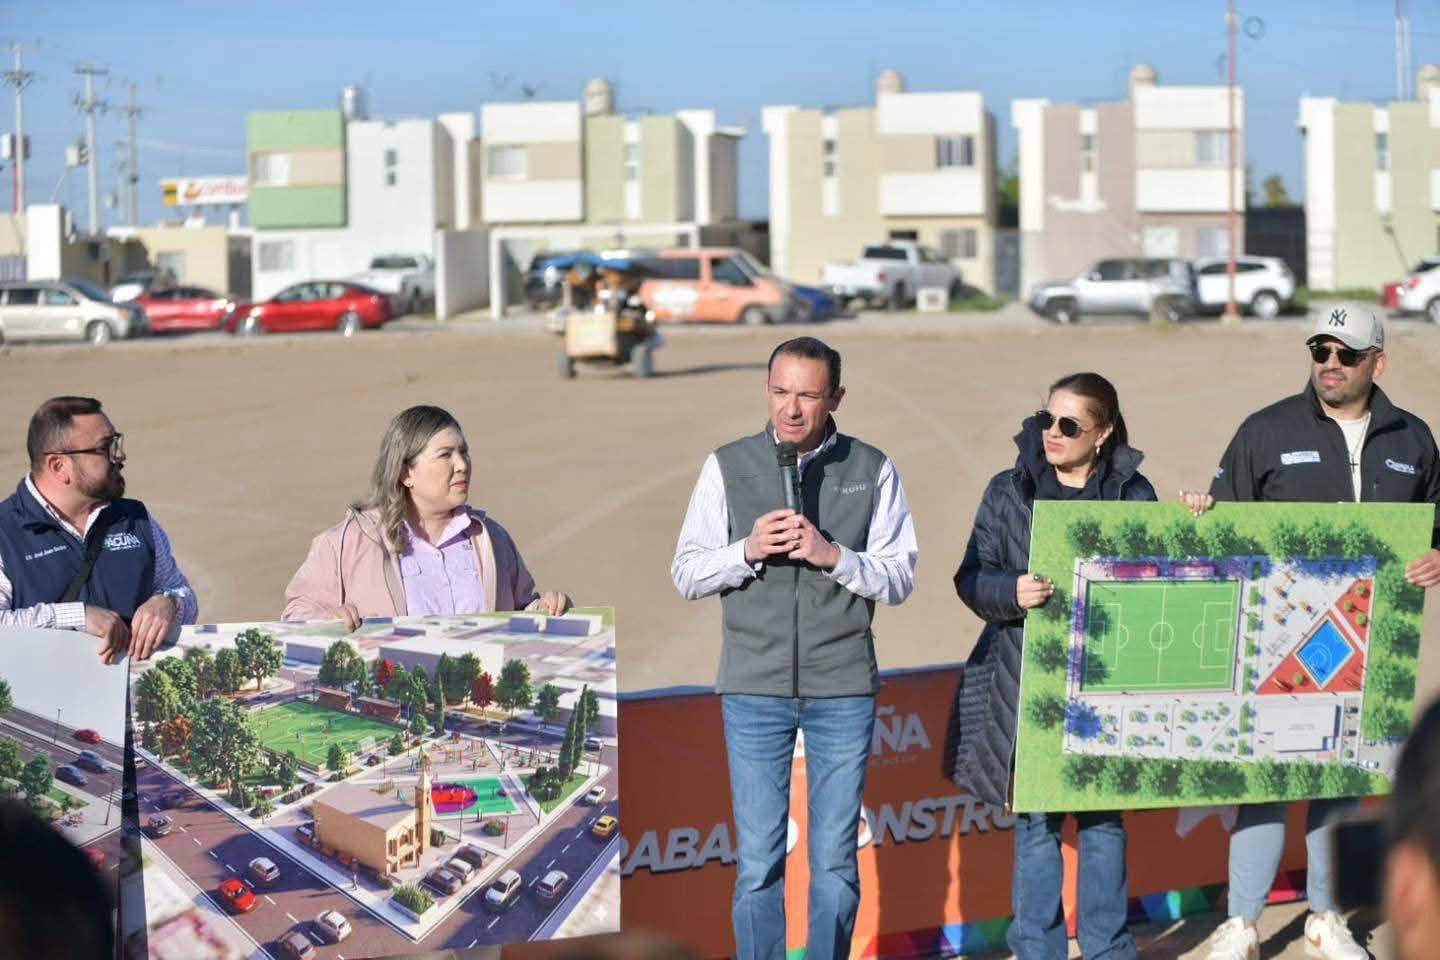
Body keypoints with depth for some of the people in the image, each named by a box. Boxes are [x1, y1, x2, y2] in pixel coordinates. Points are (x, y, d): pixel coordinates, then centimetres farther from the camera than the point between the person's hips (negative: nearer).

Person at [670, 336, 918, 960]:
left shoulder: (872, 470, 3)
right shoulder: (727, 466, 3)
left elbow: (899, 579, 1)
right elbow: (686, 575, 4)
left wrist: (833, 556, -15)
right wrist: (747, 550, -14)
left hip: (844, 690, 0)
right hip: (754, 687, 0)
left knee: (835, 858, 4)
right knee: (758, 860, 2)